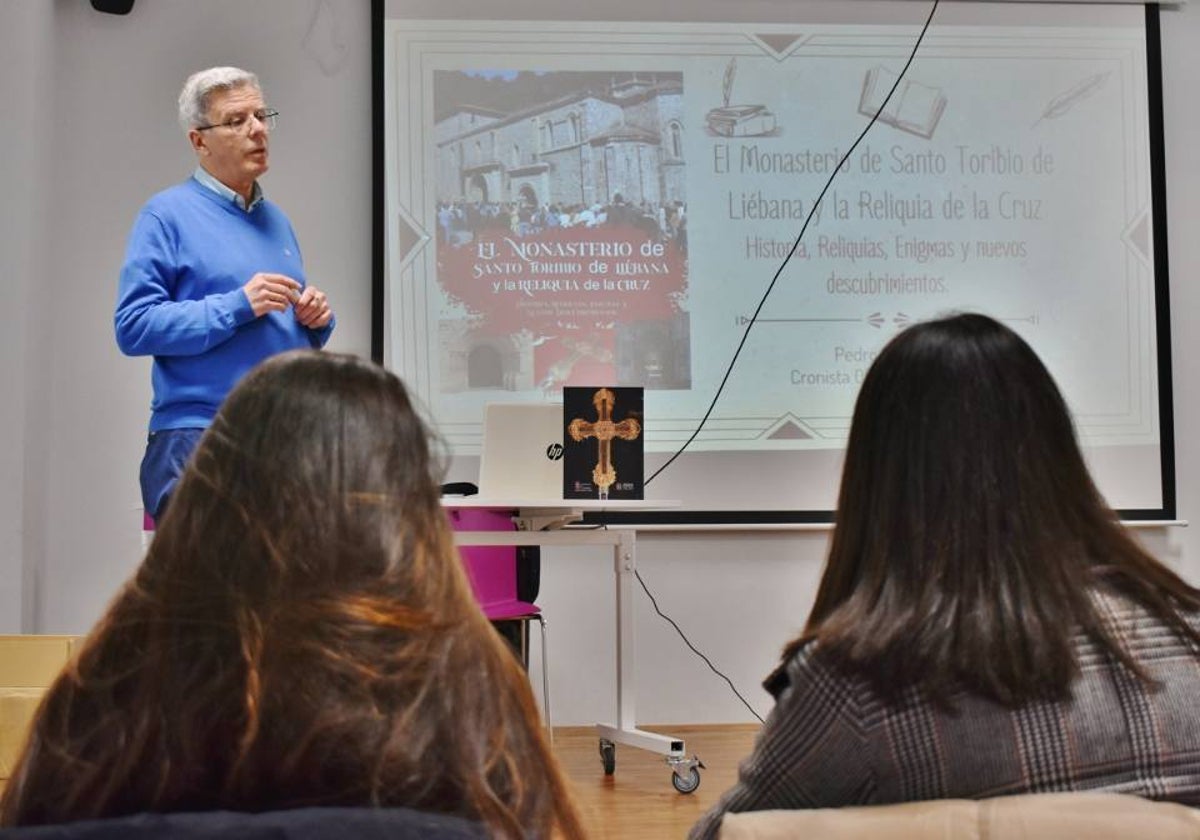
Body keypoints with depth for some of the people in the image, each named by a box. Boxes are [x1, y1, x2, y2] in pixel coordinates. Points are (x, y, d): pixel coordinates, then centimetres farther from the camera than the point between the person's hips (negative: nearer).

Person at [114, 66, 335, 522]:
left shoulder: (276, 220, 19)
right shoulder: (167, 215, -3)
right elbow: (133, 326, -13)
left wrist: (316, 318, 3)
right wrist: (238, 305, -19)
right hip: (198, 438, -6)